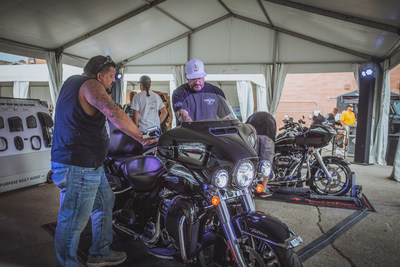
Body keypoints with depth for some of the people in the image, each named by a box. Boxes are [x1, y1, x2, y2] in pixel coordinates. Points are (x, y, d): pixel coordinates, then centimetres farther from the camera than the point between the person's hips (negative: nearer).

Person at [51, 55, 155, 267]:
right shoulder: (90, 84, -16)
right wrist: (142, 139, -29)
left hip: (91, 165, 11)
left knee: (104, 204, 21)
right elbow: (113, 113, -32)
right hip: (78, 169, -11)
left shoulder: (73, 81, 15)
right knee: (73, 222, 1)